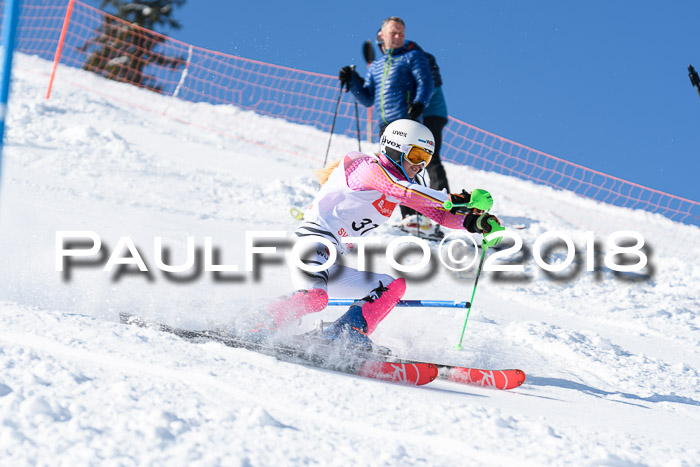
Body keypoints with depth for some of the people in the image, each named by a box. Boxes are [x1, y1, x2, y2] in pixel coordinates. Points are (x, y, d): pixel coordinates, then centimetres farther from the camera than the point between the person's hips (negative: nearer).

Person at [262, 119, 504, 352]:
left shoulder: (401, 182, 19)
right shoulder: (368, 167, -7)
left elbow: (440, 214, 15)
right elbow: (405, 193, -26)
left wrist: (474, 222, -3)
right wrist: (455, 199, -29)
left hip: (331, 267, 10)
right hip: (313, 241, -10)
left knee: (393, 287, 6)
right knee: (314, 298, -35)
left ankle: (348, 335, -13)